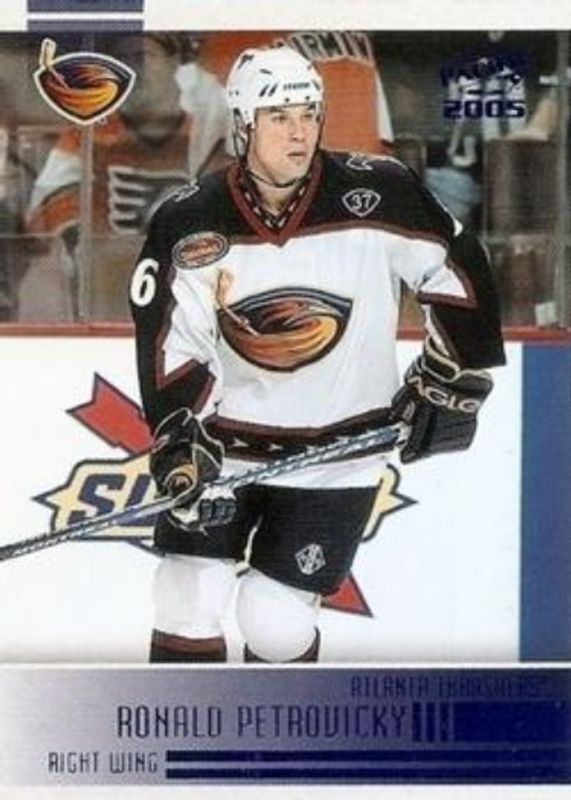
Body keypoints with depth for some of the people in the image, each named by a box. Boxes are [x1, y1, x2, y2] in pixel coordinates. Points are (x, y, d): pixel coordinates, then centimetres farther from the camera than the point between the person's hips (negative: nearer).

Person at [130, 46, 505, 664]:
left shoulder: (376, 195, -14)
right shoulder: (188, 224, -10)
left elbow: (457, 271, -2)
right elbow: (169, 346, -9)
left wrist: (447, 382, -1)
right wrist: (181, 446, -21)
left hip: (338, 453, -1)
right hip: (226, 442, 2)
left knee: (275, 619, -3)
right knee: (187, 601, -2)